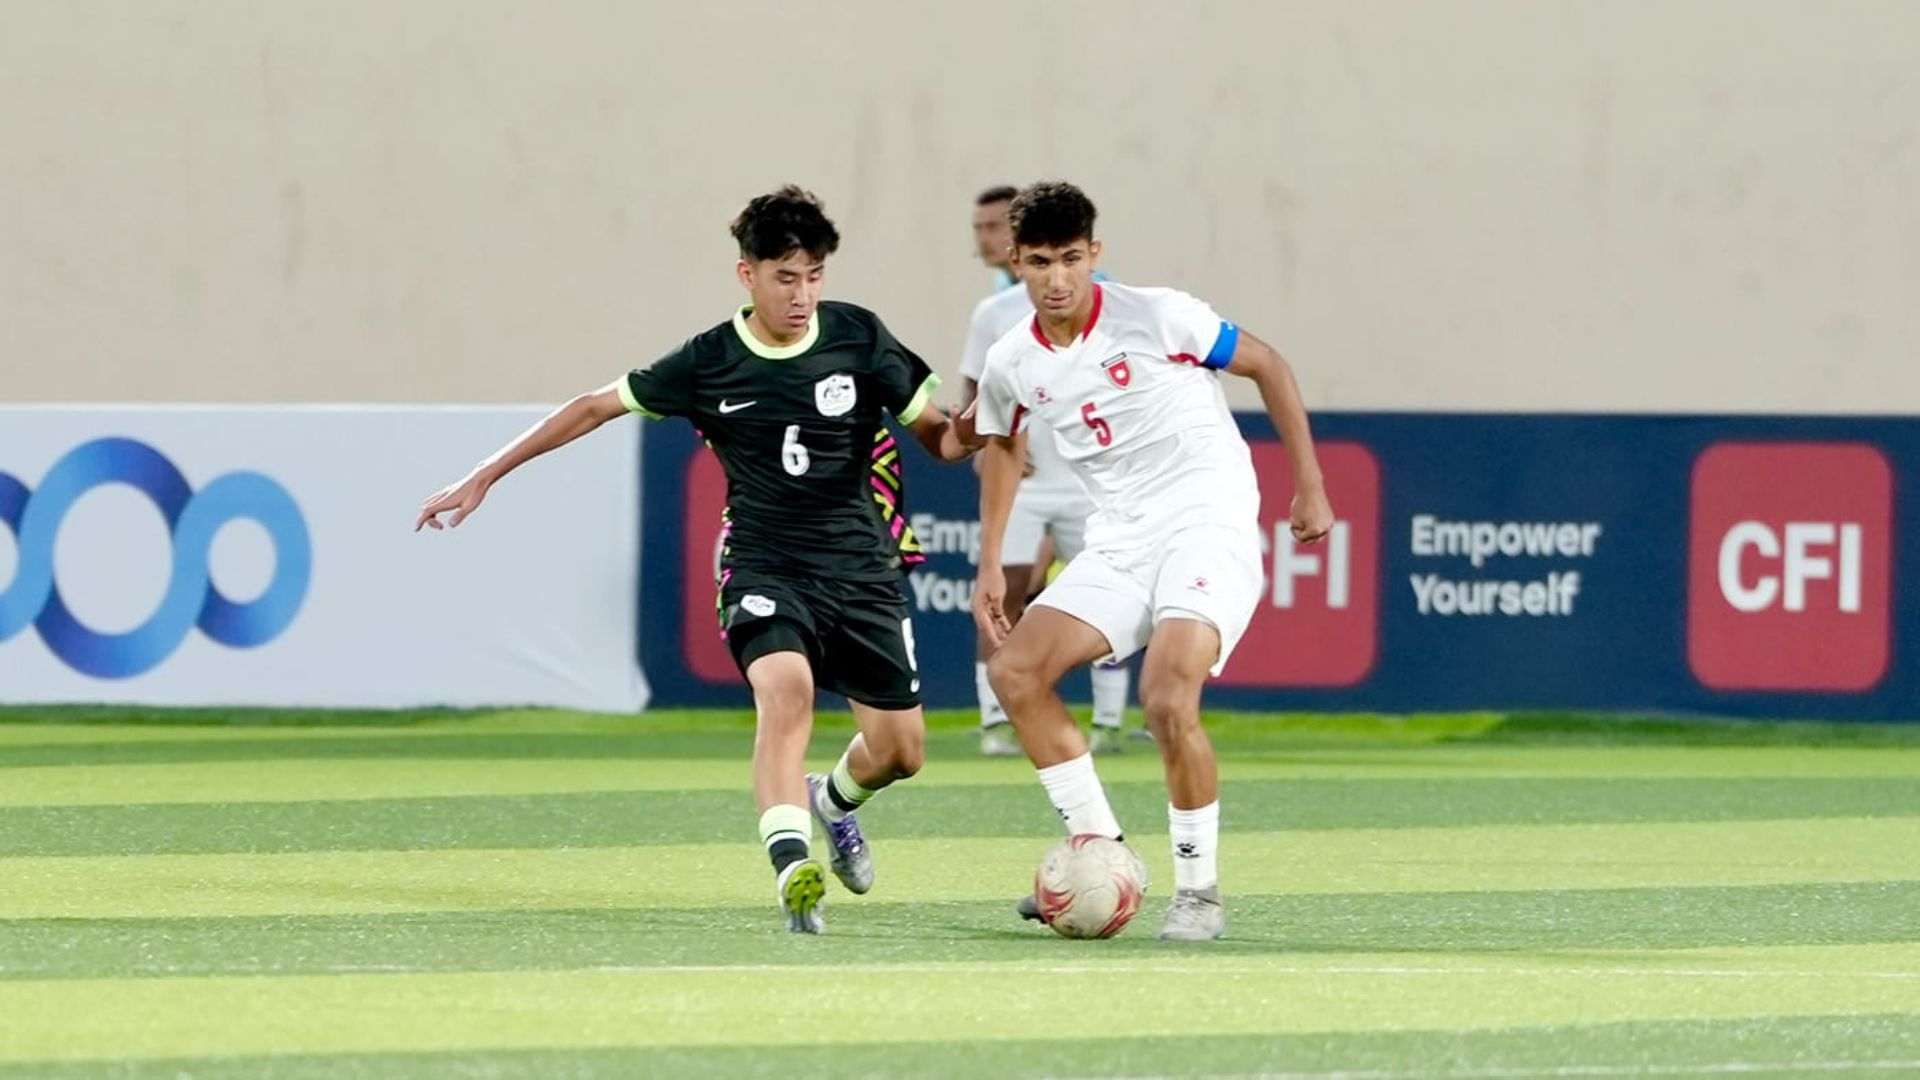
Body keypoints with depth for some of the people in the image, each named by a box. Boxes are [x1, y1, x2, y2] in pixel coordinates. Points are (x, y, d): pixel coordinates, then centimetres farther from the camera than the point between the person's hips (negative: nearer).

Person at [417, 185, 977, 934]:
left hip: (861, 568, 2)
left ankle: (834, 801, 40)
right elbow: (596, 407, 4)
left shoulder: (858, 338, -4)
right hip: (765, 569, -2)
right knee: (785, 688, -32)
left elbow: (940, 437, 2)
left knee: (899, 748, 4)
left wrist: (971, 429, -23)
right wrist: (485, 476, 4)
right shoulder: (708, 363, -5)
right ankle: (792, 867, -41)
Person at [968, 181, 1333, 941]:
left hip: (1208, 525, -6)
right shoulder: (1012, 365, 3)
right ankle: (1098, 845, 5)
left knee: (1168, 699, -24)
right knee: (1014, 672, -8)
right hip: (1118, 543, 6)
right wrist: (990, 564, 19)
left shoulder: (1155, 317, -12)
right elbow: (1002, 444, 24)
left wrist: (1310, 486, 0)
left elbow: (1266, 365, -1)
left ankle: (1198, 890, -9)